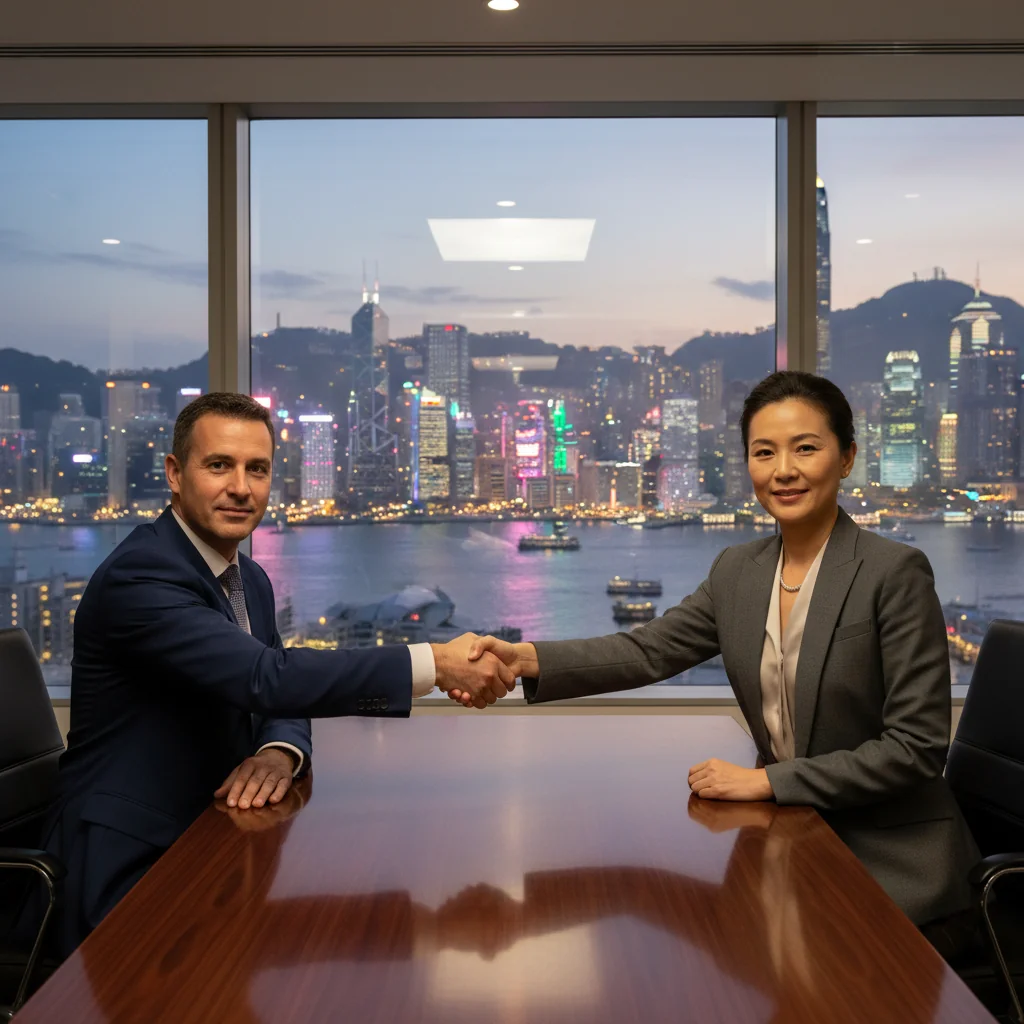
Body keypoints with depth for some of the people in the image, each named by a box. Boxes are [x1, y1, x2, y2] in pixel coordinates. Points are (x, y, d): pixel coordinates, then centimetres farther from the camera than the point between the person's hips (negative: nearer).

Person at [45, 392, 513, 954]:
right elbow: (268, 677, -30)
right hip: (129, 866, -8)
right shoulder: (138, 575, -21)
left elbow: (284, 694, 8)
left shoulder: (251, 581, 10)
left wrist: (280, 751, -17)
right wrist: (435, 663, -31)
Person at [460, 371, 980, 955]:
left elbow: (916, 747, -16)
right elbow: (649, 650, -2)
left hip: (893, 874, -5)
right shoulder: (738, 571, 5)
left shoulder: (897, 573, -14)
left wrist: (767, 780, -17)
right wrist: (527, 658, -18)